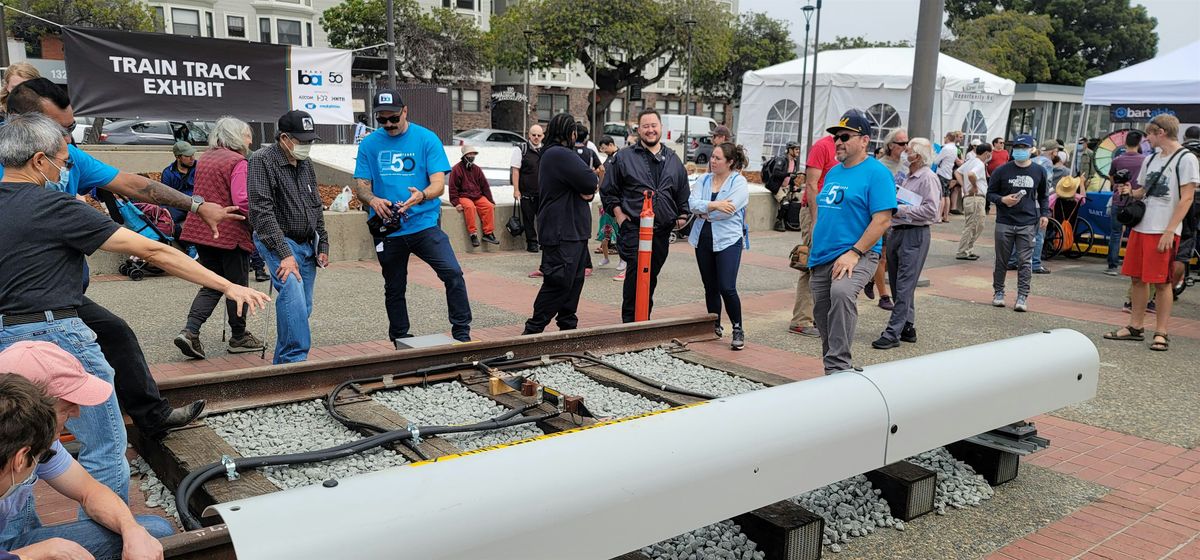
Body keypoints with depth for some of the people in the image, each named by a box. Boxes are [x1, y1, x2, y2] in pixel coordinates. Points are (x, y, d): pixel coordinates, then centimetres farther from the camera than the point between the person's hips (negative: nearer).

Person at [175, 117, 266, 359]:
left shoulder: (204, 159, 14)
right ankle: (239, 337, 19)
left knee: (212, 285, 14)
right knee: (237, 286, 8)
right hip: (231, 233, -7)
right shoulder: (237, 162, -13)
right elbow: (242, 201, -22)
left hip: (202, 230, 8)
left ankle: (190, 331, -2)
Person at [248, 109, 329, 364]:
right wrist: (284, 254, -23)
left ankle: (283, 363, 16)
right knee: (293, 296, -26)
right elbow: (262, 211, -18)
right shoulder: (263, 161, -10)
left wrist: (323, 245, 14)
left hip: (307, 244, 7)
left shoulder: (306, 164, 13)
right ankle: (296, 360, -23)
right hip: (278, 242, -7)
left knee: (303, 308, 6)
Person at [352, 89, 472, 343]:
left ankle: (462, 334, -7)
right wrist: (373, 200, -20)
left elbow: (438, 183, -9)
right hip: (387, 229, 3)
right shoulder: (369, 144, 5)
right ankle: (399, 341, 31)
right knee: (394, 289, 14)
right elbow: (361, 186, 4)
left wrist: (422, 195, -31)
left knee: (453, 273, -19)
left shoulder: (426, 139, -3)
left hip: (424, 224, -2)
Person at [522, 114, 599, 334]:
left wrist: (587, 190, -7)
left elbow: (588, 187, 16)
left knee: (574, 280, 14)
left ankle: (567, 325, 22)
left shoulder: (553, 154, 20)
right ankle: (533, 330, -2)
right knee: (559, 283, -8)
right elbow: (590, 182, -21)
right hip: (562, 232, -11)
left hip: (573, 231, 11)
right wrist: (592, 175, 2)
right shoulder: (561, 155, -16)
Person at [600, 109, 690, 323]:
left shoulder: (673, 160, 15)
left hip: (662, 230, 4)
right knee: (636, 273, -14)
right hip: (633, 227, -4)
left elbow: (683, 192, 23)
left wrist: (682, 215, 14)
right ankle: (630, 320, -5)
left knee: (652, 275, 10)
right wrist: (618, 214, -3)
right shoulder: (624, 157, 3)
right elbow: (608, 191, 5)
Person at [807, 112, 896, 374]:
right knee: (822, 313, 12)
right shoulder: (833, 172, 16)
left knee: (841, 292, -36)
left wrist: (854, 253, -22)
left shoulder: (876, 173, -8)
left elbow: (882, 219, -16)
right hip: (821, 258, 8)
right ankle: (832, 375, 29)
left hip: (857, 256, -8)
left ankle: (838, 366, -32)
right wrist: (812, 248, 17)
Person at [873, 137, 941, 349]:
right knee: (898, 284, 13)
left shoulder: (929, 178, -10)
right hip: (897, 232, 9)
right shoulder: (908, 177, 17)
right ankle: (907, 327, 23)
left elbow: (930, 210, -20)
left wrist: (902, 210, -17)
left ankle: (893, 332, -9)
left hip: (915, 235, -9)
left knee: (904, 286, -8)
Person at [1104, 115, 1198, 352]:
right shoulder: (1151, 159, 15)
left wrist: (1169, 231, -17)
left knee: (1161, 282, -3)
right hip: (1141, 226, 7)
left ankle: (1161, 333, 5)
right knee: (1137, 278, 9)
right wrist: (1131, 192, 2)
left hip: (1164, 231, -7)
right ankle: (1136, 327, 19)